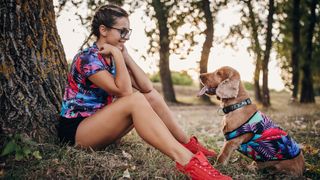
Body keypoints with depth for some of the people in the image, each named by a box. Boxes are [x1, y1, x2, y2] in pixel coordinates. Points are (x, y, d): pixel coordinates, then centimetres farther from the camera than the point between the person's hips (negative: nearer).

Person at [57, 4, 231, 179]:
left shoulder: (113, 58, 7)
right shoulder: (87, 58, -18)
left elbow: (147, 87, -5)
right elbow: (124, 91, -29)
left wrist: (125, 56, -7)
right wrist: (117, 54, -22)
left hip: (99, 122, 8)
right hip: (75, 130, -8)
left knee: (151, 96, -6)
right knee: (135, 99, -31)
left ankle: (189, 145, -1)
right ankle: (188, 162, -40)